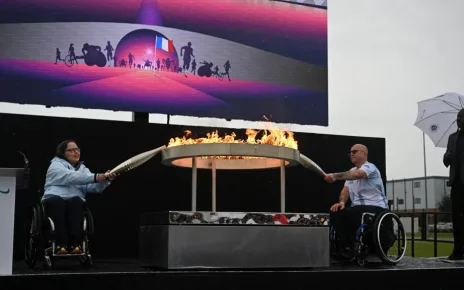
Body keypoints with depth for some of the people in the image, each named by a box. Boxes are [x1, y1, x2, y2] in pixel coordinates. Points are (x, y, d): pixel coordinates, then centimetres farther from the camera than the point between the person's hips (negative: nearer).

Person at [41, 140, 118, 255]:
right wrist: (95, 177, -26)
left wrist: (105, 179, -18)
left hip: (75, 202, 3)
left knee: (76, 201, -32)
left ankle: (75, 244, -45)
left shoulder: (83, 168, 21)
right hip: (54, 200, -3)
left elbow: (95, 187, 3)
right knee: (57, 202, -37)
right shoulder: (56, 165, 6)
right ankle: (61, 245, -45)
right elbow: (71, 177, -16)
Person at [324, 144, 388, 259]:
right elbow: (346, 189, 7)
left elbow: (357, 174, -30)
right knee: (335, 212, -15)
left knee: (347, 214, -30)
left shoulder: (369, 167, -7)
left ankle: (350, 249, -15)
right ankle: (344, 248, -11)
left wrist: (335, 176, -43)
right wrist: (341, 202, -16)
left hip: (375, 207, -8)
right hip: (359, 208, 8)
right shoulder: (352, 171, 19)